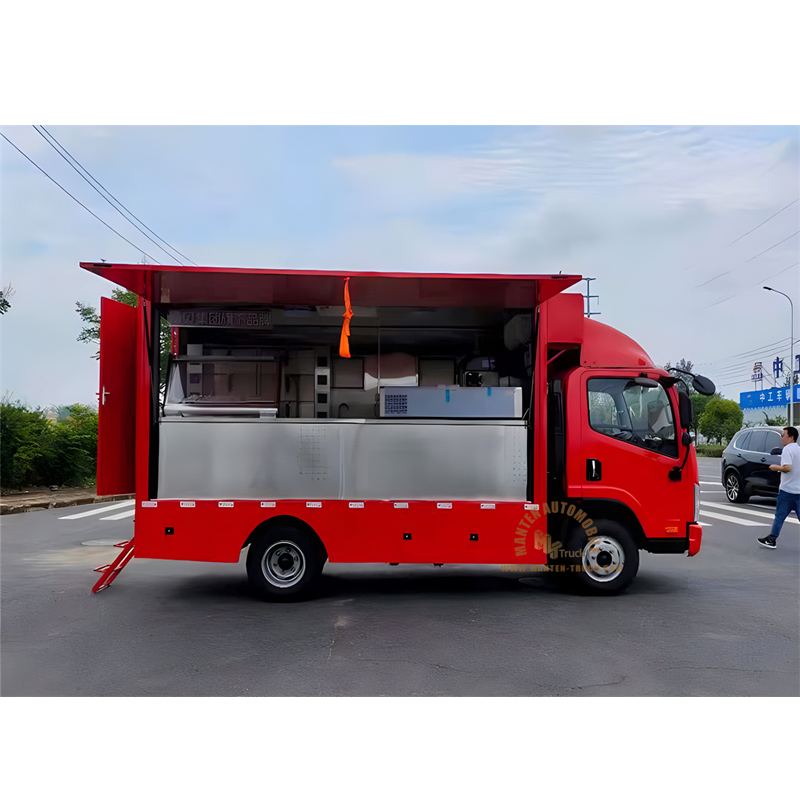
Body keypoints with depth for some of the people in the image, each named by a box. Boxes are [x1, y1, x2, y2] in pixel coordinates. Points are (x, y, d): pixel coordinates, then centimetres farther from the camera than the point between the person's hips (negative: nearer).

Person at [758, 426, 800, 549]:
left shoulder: (788, 449, -12)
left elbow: (787, 467, -23)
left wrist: (776, 467, -6)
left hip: (787, 489, -7)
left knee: (780, 515, 2)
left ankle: (771, 540, 9)